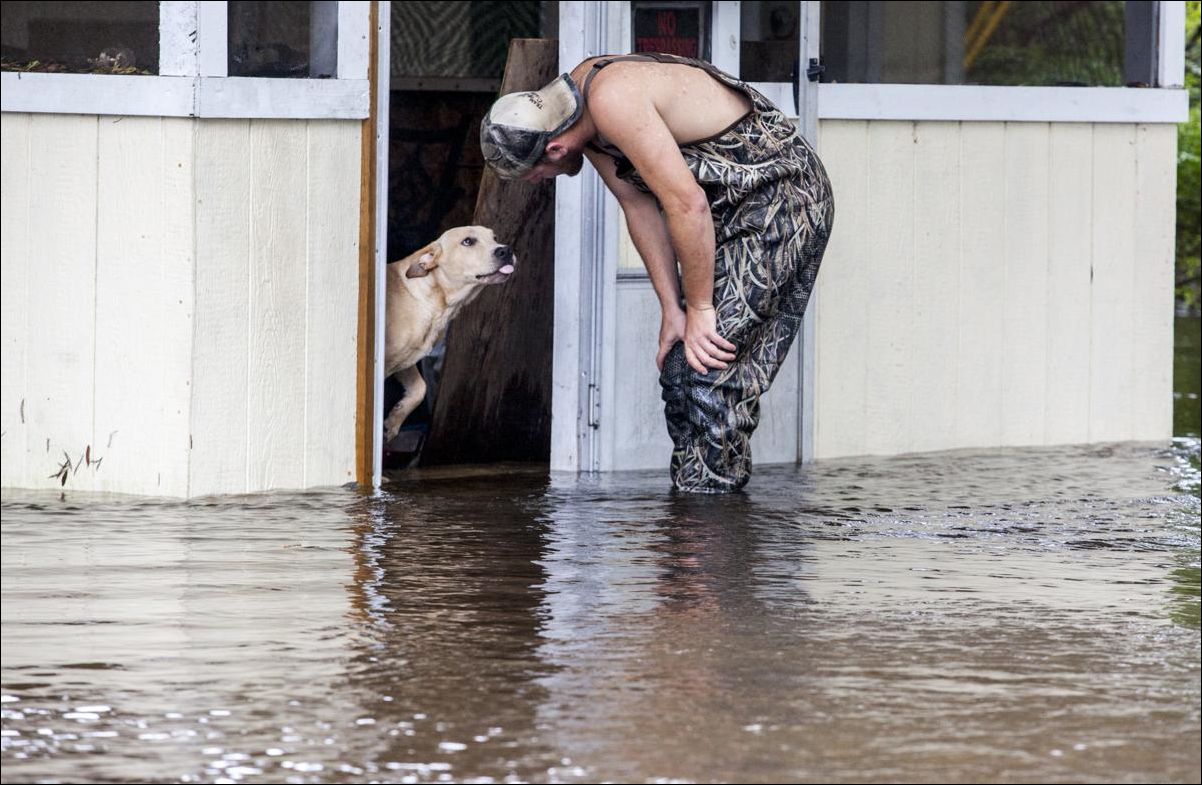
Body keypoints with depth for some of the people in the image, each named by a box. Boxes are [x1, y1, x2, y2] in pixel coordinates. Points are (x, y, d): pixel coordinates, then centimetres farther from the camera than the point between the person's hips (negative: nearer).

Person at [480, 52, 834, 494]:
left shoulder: (613, 99, -28)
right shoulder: (579, 101, 2)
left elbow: (686, 203, -29)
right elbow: (639, 206, 6)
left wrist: (700, 308, -20)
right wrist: (672, 310, 0)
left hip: (783, 197, -10)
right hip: (734, 208, 10)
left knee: (709, 368, -14)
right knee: (680, 365, 9)